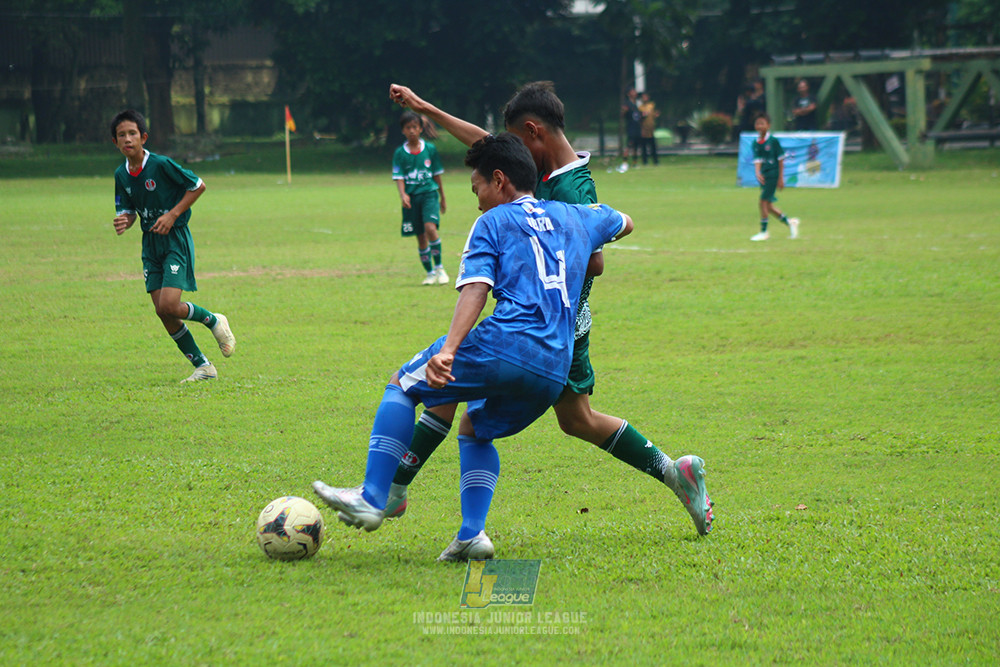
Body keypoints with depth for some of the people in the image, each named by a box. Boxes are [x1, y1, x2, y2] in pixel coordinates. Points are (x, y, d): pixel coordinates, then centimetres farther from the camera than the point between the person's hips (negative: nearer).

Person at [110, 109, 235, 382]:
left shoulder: (161, 165, -15)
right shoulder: (121, 175, 3)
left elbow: (198, 186, -7)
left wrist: (173, 215, -14)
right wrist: (123, 221, -11)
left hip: (175, 239, -6)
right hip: (150, 245, 6)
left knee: (169, 305, -19)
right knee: (162, 311, 0)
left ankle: (214, 321, 11)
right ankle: (202, 366, 12)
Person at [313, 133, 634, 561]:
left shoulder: (494, 222, 8)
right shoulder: (574, 218, 25)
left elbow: (475, 289, -9)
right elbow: (623, 223, 47)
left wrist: (449, 350, -22)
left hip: (504, 344, -6)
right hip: (555, 372, 6)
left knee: (403, 385, 13)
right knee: (475, 429, 28)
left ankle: (371, 499, 1)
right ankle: (472, 533, 7)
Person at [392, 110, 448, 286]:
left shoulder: (430, 149, 3)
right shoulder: (400, 153, 2)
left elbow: (437, 174, 11)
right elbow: (398, 177, -1)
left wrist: (442, 197, 16)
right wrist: (403, 194, -19)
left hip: (429, 193, -1)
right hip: (411, 197, 1)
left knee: (430, 227, -22)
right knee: (421, 237, 4)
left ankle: (439, 267, -9)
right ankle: (430, 273, 17)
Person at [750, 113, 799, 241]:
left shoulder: (773, 141, -7)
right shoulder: (755, 144, 7)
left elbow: (781, 159, -5)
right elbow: (757, 160, 0)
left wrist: (781, 178, -8)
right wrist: (758, 173, -20)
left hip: (773, 174, -6)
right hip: (764, 176, 7)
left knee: (764, 201, -11)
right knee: (768, 205, 9)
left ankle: (763, 232, -3)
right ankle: (789, 222, 27)